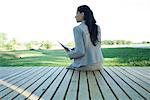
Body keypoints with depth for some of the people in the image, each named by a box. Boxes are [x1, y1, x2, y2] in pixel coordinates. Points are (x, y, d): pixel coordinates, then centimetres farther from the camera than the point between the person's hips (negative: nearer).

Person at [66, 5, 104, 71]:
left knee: (69, 68, 26)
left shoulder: (77, 29, -16)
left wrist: (70, 54, 0)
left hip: (86, 65, -6)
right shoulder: (97, 28, 4)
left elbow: (80, 52, -22)